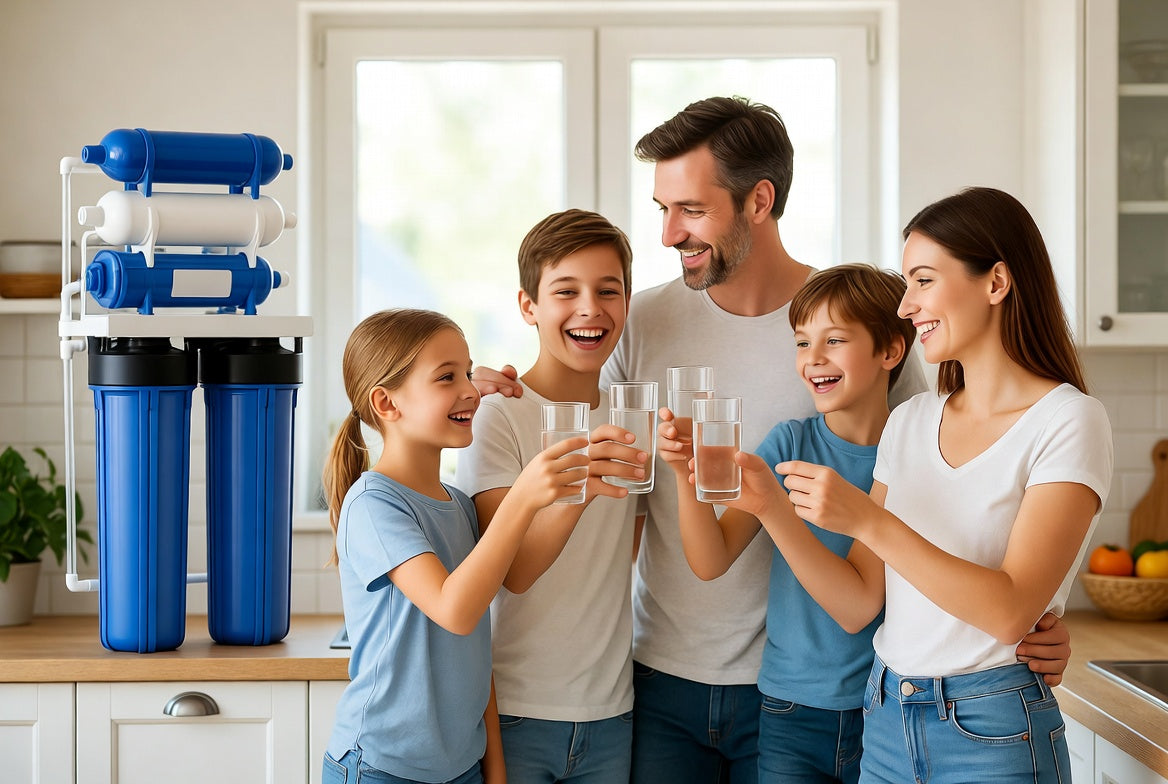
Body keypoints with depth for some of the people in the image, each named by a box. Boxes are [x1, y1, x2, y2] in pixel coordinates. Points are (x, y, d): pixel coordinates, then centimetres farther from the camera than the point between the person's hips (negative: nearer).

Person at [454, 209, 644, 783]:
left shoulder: (630, 421, 8)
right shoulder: (497, 418, -10)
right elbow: (513, 571, -21)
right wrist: (577, 488, -38)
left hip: (608, 713, 5)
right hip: (515, 713, -5)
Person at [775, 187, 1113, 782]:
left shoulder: (1068, 421, -11)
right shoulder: (909, 423, 7)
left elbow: (1010, 610, -21)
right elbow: (858, 604, 4)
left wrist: (865, 519, -25)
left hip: (993, 733, -6)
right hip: (886, 723, 6)